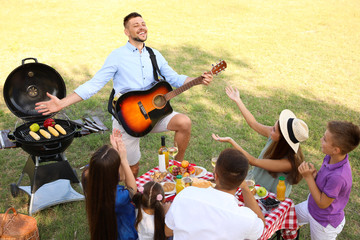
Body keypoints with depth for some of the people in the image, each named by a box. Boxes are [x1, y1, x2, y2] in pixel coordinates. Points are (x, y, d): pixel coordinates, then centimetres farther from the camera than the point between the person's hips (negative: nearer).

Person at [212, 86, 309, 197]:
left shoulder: (288, 162, -32)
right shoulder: (273, 135, -13)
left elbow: (253, 161, -29)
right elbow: (254, 124, 1)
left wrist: (231, 141, -29)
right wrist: (238, 100, 5)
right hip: (253, 179, 7)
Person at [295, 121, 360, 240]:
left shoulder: (338, 176, -40)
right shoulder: (331, 158, -16)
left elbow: (322, 204, -26)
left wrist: (309, 177, -28)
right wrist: (315, 174, -20)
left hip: (325, 223, -7)